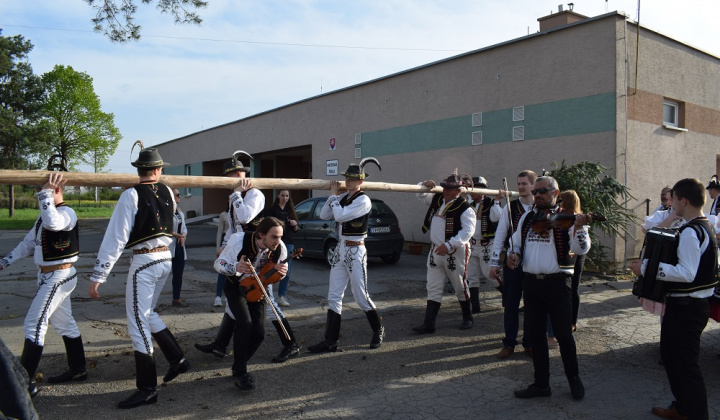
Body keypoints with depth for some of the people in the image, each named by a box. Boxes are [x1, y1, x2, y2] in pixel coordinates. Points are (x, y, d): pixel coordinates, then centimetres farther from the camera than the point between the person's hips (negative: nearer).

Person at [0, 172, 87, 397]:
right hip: (48, 276, 10)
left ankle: (25, 382, -3)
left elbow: (53, 223, -43)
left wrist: (46, 192, -37)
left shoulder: (67, 213, -18)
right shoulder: (46, 214, 13)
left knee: (34, 324, -9)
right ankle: (78, 369, 28)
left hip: (59, 277, -10)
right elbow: (28, 242, 20)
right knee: (64, 323, 16)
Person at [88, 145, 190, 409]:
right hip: (165, 259, 7)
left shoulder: (131, 195, -12)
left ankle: (147, 390, 8)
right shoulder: (167, 192, 5)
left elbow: (115, 239, -15)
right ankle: (177, 360, 26)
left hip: (143, 262, -6)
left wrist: (97, 277, -13)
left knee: (138, 323, 2)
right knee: (146, 314, 24)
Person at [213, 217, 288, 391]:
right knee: (244, 323, -25)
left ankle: (239, 365, 20)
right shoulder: (239, 241, -29)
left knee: (259, 332, -7)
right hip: (236, 287, -3)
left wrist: (282, 271, -28)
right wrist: (235, 268, -42)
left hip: (257, 290, 3)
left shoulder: (280, 248, -20)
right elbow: (218, 264, -20)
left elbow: (276, 275, -2)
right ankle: (240, 372, -10)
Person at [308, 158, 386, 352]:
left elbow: (340, 215, -22)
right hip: (340, 250, 7)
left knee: (361, 297, 1)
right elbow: (324, 215, 4)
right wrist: (333, 195, -1)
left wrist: (333, 195, -9)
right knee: (334, 296, 5)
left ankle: (378, 330, 25)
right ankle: (330, 341, 9)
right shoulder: (343, 198, 10)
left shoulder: (363, 200, -13)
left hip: (355, 252, -7)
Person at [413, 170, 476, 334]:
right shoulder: (437, 199, 6)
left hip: (455, 253, -6)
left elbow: (467, 231, -23)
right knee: (433, 288, 4)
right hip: (435, 251, 6)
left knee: (460, 287, 10)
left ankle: (468, 318, 30)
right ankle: (429, 323, 6)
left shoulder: (465, 208, -15)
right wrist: (424, 185, -5)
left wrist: (449, 245, -31)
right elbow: (421, 195, 19)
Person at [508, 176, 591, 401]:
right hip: (531, 282, 5)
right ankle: (541, 383, 23)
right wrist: (513, 254, -1)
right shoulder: (527, 218, 11)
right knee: (536, 334, 11)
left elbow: (582, 249, -13)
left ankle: (574, 379, 26)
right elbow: (516, 243, 20)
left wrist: (579, 228, -29)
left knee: (563, 334, 3)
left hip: (556, 283, -5)